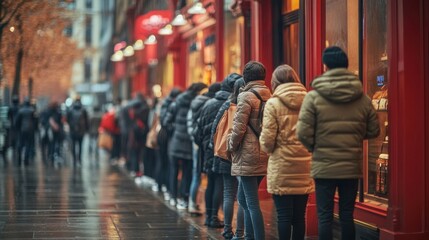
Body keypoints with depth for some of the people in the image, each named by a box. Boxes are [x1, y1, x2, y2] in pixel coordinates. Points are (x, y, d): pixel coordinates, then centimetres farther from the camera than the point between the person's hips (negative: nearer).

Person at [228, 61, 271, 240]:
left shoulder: (247, 97, -11)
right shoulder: (270, 96, 9)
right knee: (243, 198, 19)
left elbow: (238, 128, -13)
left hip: (248, 156, -7)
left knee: (252, 203, -4)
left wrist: (231, 147, 2)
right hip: (265, 156, 8)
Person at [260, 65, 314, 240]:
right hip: (305, 167, 3)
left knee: (284, 215, 2)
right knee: (299, 215, 10)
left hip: (282, 167, -3)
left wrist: (269, 150, 11)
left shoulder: (273, 104, -7)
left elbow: (267, 138, -9)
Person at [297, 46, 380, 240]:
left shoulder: (314, 97, -10)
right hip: (352, 166, 3)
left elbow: (303, 133, -12)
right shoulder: (362, 98, 1)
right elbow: (373, 131, 7)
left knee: (325, 217, 2)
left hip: (324, 166, -3)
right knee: (347, 215, 11)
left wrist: (315, 148, 7)